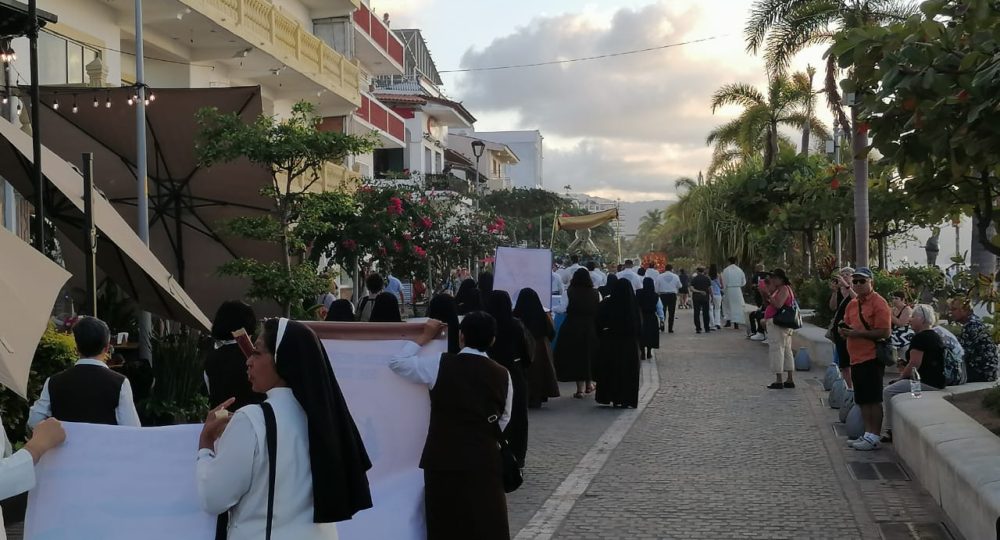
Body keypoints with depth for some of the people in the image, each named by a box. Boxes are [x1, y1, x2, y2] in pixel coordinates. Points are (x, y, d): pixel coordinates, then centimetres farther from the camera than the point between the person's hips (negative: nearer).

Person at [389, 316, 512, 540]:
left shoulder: (440, 365, -7)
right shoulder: (502, 375, 1)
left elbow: (397, 362, 5)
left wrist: (425, 337, 14)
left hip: (443, 458, -1)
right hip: (485, 459, 2)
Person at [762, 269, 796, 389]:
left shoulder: (784, 289, -12)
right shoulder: (780, 289, 18)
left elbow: (778, 305, -25)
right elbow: (769, 304, 19)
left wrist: (768, 294, -19)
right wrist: (764, 294, 6)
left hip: (778, 324, -11)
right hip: (784, 325, 11)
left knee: (776, 350, -8)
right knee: (786, 351, 12)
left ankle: (779, 381, -7)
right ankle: (789, 380, 18)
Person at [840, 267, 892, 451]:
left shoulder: (878, 303, -11)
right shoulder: (852, 305, 14)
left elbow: (884, 332, -18)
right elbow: (847, 327, 25)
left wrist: (858, 333, -19)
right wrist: (844, 331, 1)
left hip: (872, 358, -8)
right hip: (856, 358, 8)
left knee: (873, 400, -2)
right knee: (862, 400, 13)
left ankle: (874, 437, 4)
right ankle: (868, 434, 21)